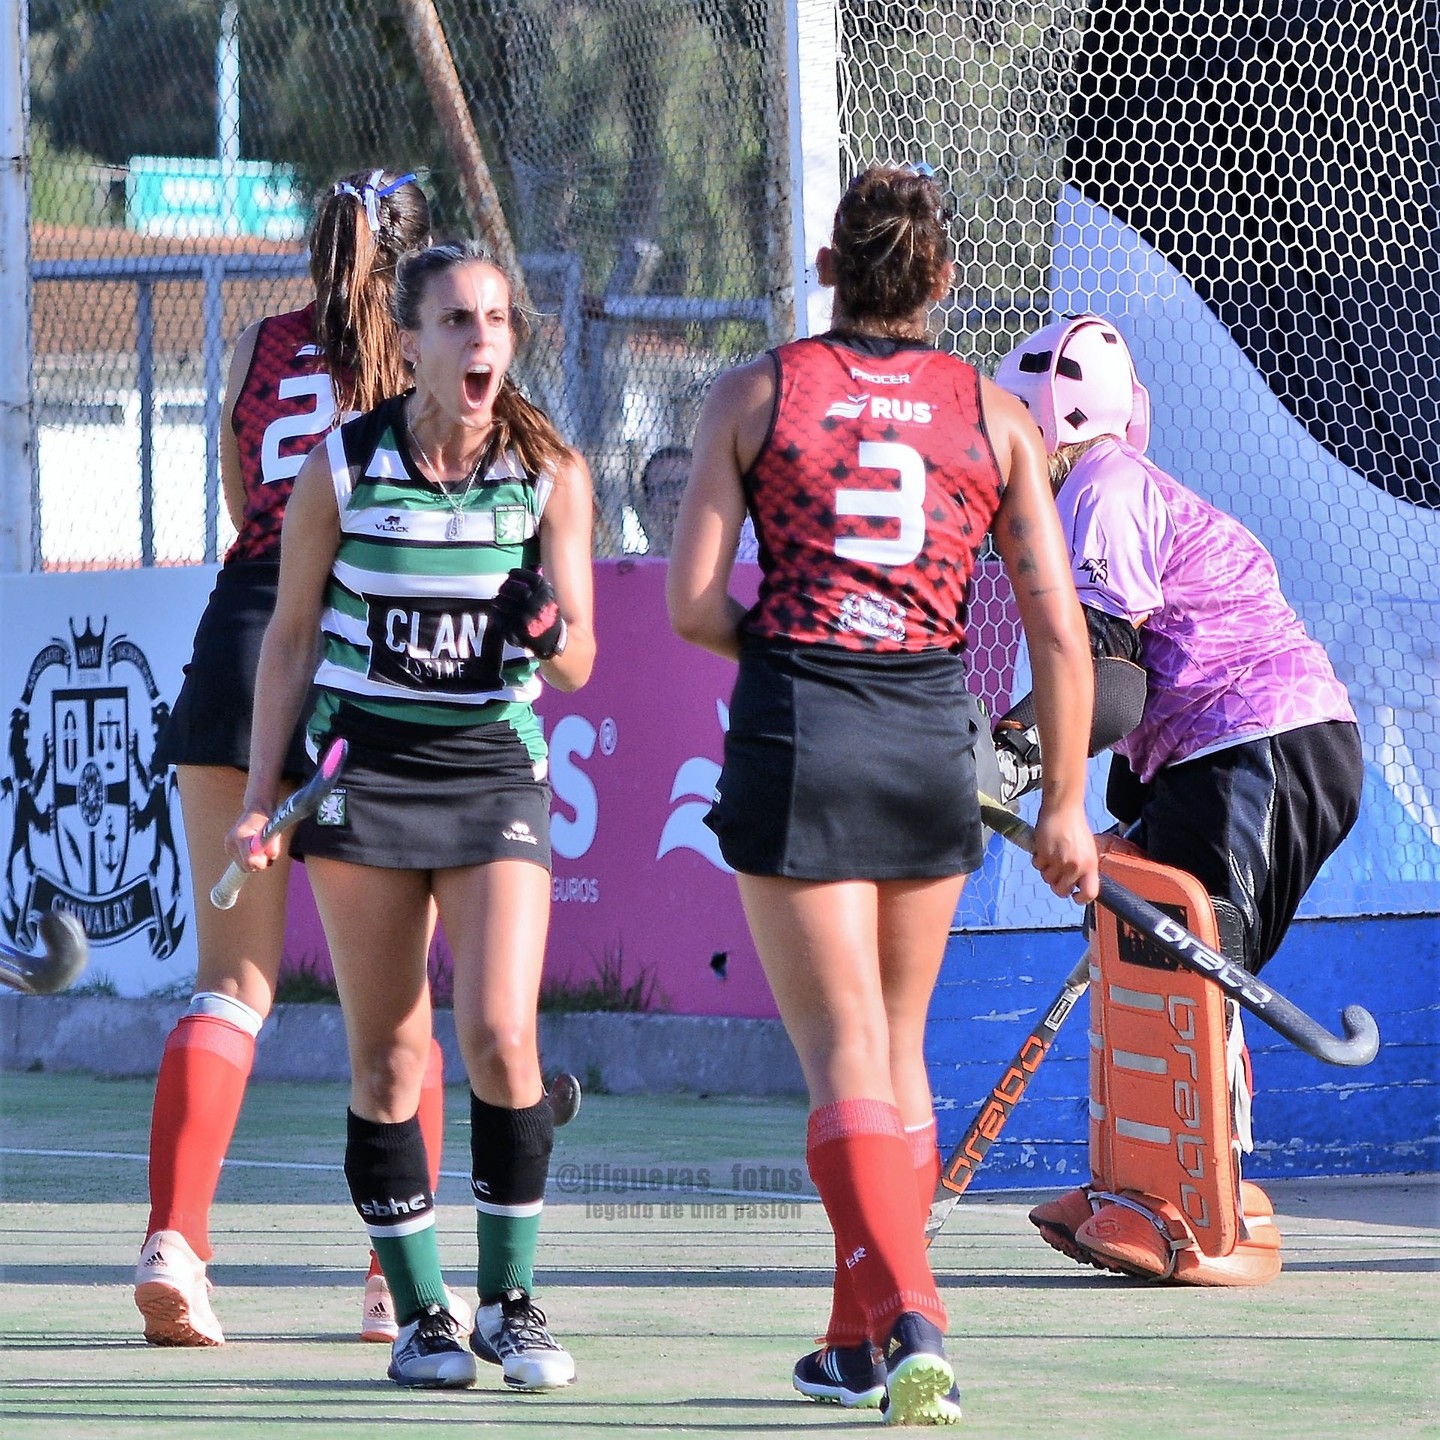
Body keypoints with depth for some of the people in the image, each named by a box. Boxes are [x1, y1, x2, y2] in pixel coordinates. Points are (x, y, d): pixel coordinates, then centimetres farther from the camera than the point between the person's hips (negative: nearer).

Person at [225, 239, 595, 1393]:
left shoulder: (551, 472, -2)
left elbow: (578, 661, 0)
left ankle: (509, 1300, 2)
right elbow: (291, 639, 4)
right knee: (387, 1058, 0)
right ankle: (421, 1314, 9)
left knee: (501, 1038, -12)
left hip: (496, 770, 0)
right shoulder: (343, 468, -5)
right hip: (365, 768, 0)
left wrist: (548, 630, -23)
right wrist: (261, 796, 1)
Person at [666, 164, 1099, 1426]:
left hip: (794, 746, -2)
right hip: (934, 746, 2)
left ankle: (909, 1322, -22)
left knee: (847, 1061, -4)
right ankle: (865, 1343, 25)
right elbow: (1060, 626, 3)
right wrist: (1064, 801, 10)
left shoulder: (754, 394, 3)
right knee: (897, 1049, 19)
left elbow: (693, 606, -2)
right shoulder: (994, 414, 7)